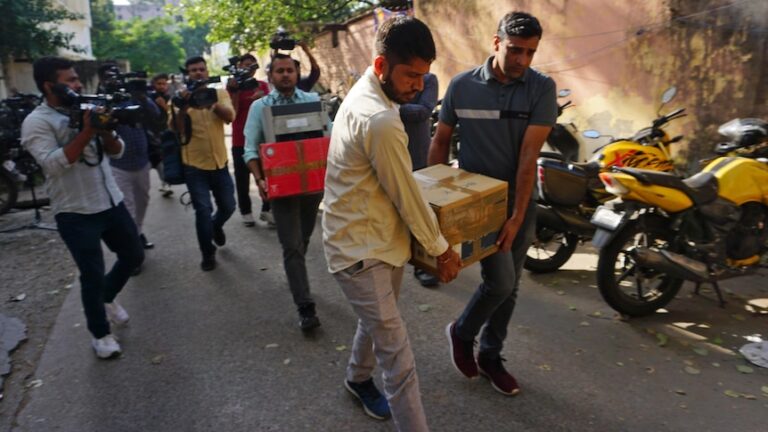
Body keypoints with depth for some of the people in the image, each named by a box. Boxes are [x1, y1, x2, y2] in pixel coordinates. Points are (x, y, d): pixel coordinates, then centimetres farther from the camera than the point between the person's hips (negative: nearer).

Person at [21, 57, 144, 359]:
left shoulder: (87, 110, 8)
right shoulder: (36, 122, -9)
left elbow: (117, 151, 7)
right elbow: (53, 164, -23)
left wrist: (105, 130, -14)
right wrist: (87, 131, -24)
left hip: (112, 203, 6)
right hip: (76, 214, -6)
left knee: (133, 256, 17)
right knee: (93, 276, 2)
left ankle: (107, 297, 44)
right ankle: (100, 334, 23)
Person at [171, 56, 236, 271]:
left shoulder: (219, 93, 1)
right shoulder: (182, 97, -3)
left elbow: (230, 116, -17)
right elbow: (177, 129, -14)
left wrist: (212, 103, -36)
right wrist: (183, 108, -30)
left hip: (219, 162, 3)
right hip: (194, 166, -2)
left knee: (228, 206, 14)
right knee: (203, 210, -3)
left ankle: (216, 226, 48)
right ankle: (208, 254, 15)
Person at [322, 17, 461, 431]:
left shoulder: (363, 94, 5)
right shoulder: (380, 121, -28)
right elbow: (407, 197, -20)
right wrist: (441, 250, -7)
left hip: (375, 238, 10)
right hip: (361, 250, -10)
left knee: (376, 320, 29)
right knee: (398, 358, -4)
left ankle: (358, 378, 53)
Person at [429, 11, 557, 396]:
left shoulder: (542, 88, -8)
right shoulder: (462, 85, -7)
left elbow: (529, 156, -14)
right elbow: (441, 141, 3)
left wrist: (517, 216, -18)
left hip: (519, 201, 3)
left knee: (508, 286, 12)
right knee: (499, 280, -11)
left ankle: (490, 356, 33)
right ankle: (462, 332, 20)